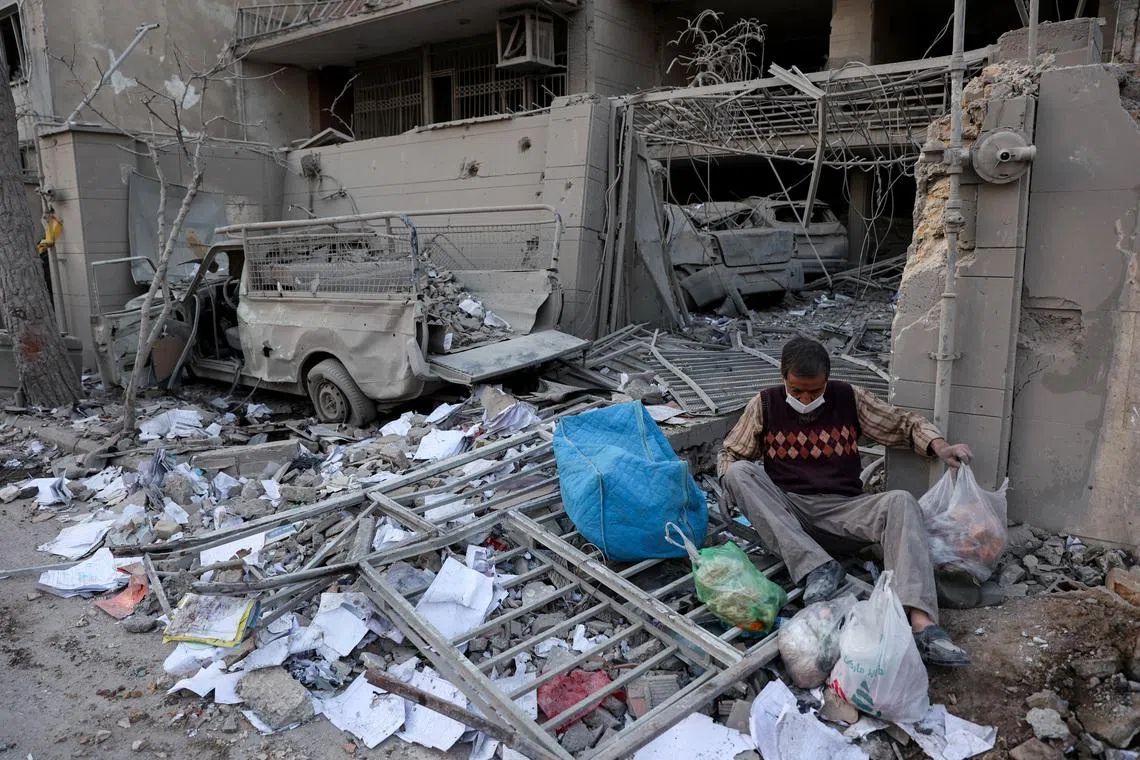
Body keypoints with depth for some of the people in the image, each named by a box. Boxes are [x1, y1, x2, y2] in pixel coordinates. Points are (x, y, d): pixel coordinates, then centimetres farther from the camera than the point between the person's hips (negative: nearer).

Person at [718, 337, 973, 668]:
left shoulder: (850, 399, 3)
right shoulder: (766, 405, 1)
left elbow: (904, 423, 8)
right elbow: (730, 454, 8)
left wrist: (940, 447, -12)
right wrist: (739, 489, -14)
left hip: (842, 510, 0)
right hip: (785, 511, 0)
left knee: (901, 502, -28)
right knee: (738, 473, -27)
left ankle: (922, 625, -43)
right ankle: (816, 566, -33)